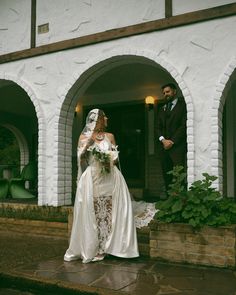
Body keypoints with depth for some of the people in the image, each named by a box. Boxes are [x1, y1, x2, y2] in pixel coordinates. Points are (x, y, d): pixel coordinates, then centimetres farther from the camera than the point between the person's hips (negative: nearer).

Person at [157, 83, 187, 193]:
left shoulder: (183, 105, 3)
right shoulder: (162, 109, 22)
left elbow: (184, 125, -6)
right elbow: (158, 127, 17)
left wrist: (172, 141, -11)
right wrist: (163, 140, -2)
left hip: (178, 146, -6)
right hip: (164, 146, 6)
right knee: (166, 174, 3)